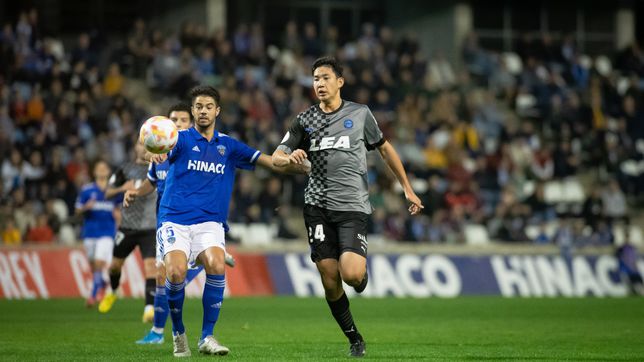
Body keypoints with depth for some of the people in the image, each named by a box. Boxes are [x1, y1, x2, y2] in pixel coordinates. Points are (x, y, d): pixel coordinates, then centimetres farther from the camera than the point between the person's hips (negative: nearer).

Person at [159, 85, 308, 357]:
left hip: (210, 223, 2)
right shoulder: (182, 139, 4)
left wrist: (307, 168, -6)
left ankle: (207, 337, -13)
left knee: (216, 265, -27)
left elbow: (270, 162, 11)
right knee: (176, 272, -25)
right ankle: (178, 333, 1)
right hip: (175, 220, -2)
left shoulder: (228, 146, 15)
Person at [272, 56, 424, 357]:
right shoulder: (305, 120, 8)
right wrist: (290, 157, -16)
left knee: (351, 275, -19)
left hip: (353, 206, -2)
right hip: (318, 206, 2)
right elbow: (276, 158, 9)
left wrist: (407, 188, 17)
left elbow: (384, 148, 17)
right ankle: (354, 339, 13)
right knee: (330, 281, -3)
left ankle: (362, 275, 18)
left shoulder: (360, 114, 5)